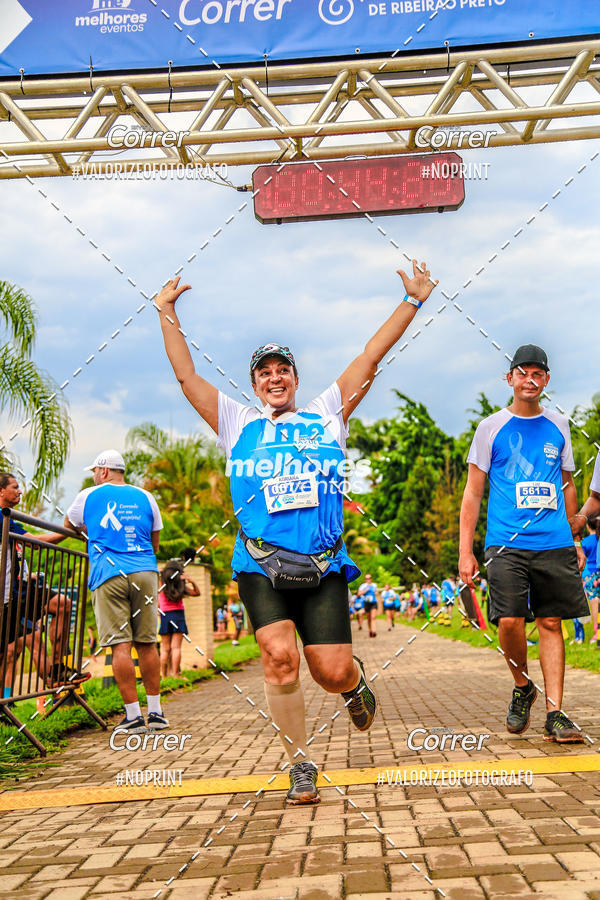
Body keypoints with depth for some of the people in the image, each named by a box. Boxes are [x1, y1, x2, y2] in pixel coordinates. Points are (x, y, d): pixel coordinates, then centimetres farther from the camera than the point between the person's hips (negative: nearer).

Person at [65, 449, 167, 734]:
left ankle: (133, 716, -4)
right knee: (146, 644, 8)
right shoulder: (145, 497, 16)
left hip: (108, 574, -3)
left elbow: (69, 525, 29)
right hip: (145, 572, 3)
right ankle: (155, 712, 11)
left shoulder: (89, 496, 10)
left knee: (120, 645, -3)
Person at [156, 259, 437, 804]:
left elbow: (370, 359, 18)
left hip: (322, 568, 0)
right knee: (279, 657, -18)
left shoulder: (327, 415, 18)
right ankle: (301, 764, 1)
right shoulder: (239, 424, 18)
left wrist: (412, 302, 18)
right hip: (261, 568, 0)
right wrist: (167, 313, 21)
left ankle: (356, 682, 35)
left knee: (332, 672, -4)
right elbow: (186, 376, 19)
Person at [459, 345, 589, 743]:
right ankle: (522, 688, 16)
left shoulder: (558, 426, 13)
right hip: (506, 544, -2)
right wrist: (466, 551, -1)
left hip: (555, 545, 2)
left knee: (551, 623, 2)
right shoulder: (492, 427, 5)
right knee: (510, 621, -11)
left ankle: (554, 713, 8)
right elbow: (473, 492, 5)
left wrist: (574, 541, 18)